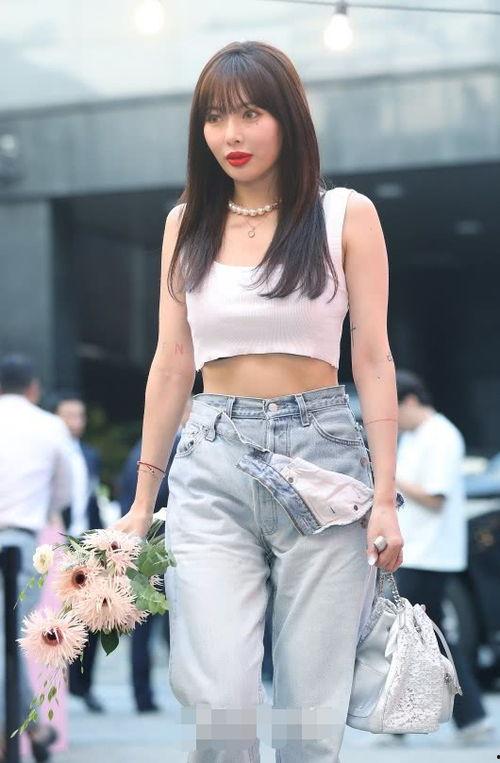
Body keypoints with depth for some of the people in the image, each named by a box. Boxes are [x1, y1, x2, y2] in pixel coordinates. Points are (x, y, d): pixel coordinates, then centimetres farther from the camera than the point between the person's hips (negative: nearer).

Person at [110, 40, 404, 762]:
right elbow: (171, 364, 12)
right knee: (220, 703, -10)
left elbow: (373, 359, 0)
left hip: (321, 452, -1)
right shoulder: (186, 223, 10)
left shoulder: (346, 215, 2)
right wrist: (143, 499, 12)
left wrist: (385, 497, -6)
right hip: (213, 464, 2)